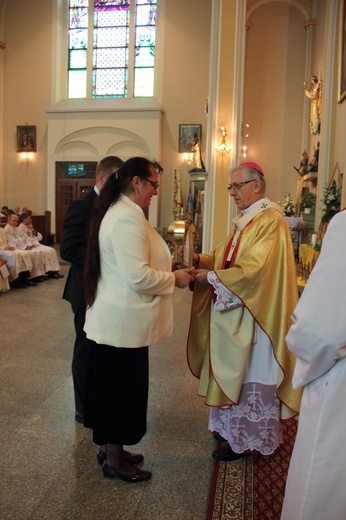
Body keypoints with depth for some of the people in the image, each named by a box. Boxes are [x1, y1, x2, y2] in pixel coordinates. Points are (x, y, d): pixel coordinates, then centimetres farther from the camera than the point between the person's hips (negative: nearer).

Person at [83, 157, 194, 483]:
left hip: (115, 319, 10)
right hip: (123, 323, -10)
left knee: (116, 388, 20)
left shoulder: (117, 212, 12)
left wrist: (168, 271, 15)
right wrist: (174, 279, -10)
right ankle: (114, 463, 24)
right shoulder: (128, 218, -22)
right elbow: (138, 277, -26)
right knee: (122, 390, 5)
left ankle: (113, 451, 37)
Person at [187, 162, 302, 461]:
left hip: (254, 316, -9)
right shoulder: (246, 221, 13)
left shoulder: (270, 221, -17)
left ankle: (248, 440, 20)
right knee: (237, 373, 17)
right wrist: (198, 260, -3)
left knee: (250, 375, 4)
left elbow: (253, 271, -25)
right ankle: (234, 428, 33)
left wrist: (212, 276, -17)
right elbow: (226, 258, 14)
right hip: (236, 312, 9)